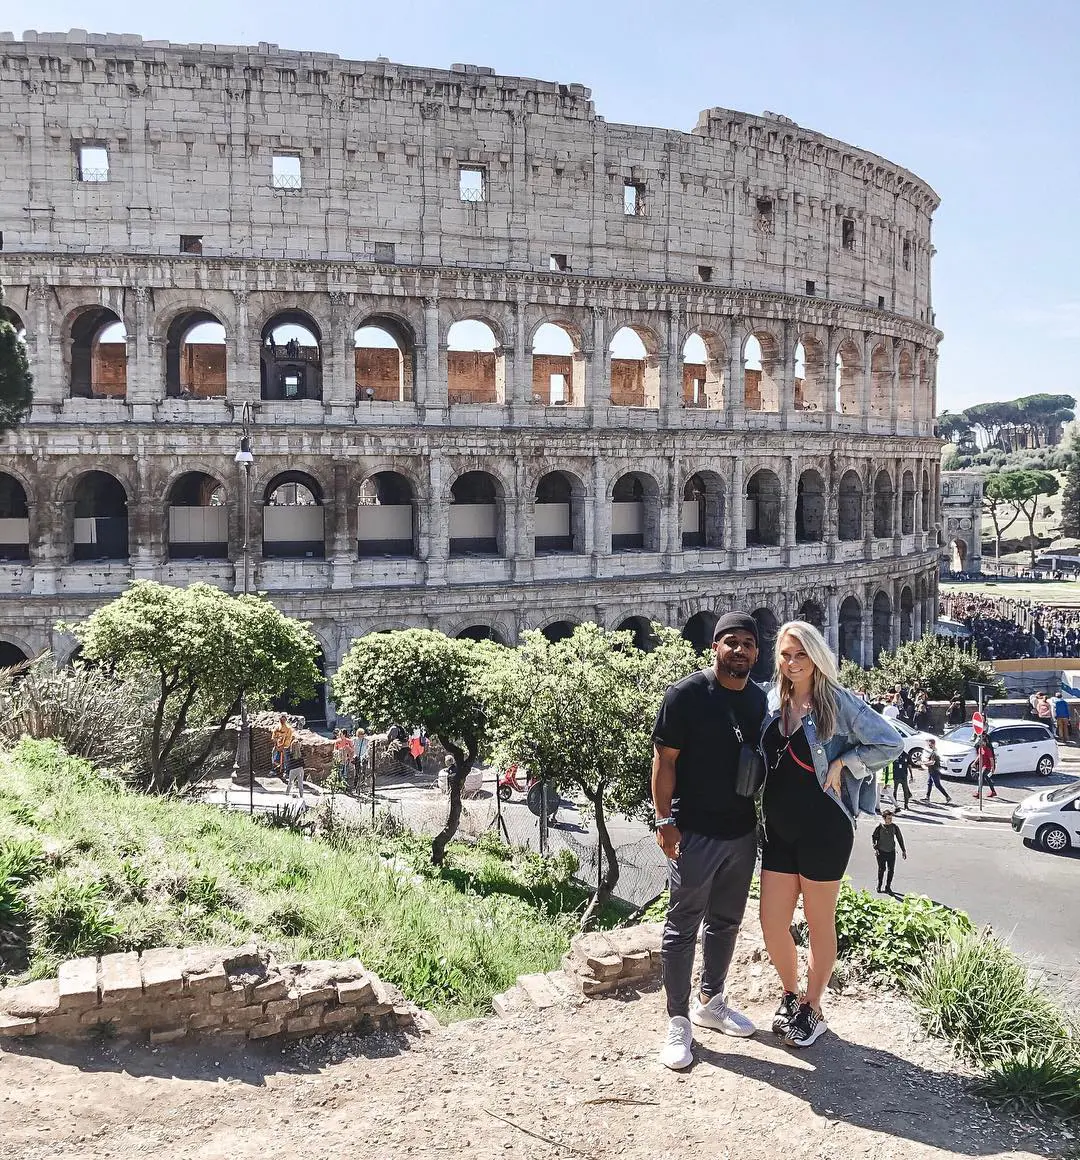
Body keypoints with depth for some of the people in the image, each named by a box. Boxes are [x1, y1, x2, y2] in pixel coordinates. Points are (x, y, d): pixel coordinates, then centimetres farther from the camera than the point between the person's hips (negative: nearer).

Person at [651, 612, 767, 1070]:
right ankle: (678, 1021, 14)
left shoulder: (757, 699, 7)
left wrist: (762, 817, 14)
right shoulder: (687, 694, -13)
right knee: (682, 928, 2)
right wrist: (664, 820, -17)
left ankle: (711, 1002, 35)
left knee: (725, 923, 19)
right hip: (694, 833, -7)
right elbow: (664, 760, -12)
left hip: (742, 831, 7)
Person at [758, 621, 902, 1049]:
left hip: (823, 829, -5)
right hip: (778, 831, 5)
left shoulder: (838, 702, -9)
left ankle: (812, 1009, 27)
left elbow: (891, 743, -9)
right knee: (772, 925, 8)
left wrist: (841, 764, -13)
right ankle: (790, 994, 34)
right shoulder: (771, 702, 5)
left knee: (819, 924, 9)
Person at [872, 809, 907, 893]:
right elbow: (873, 837, 1)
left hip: (891, 851, 2)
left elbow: (900, 838, 7)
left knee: (891, 869, 2)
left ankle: (888, 886, 17)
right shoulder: (879, 826, -8)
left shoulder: (894, 826, -2)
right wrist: (875, 847, -10)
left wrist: (903, 850, 9)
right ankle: (879, 885, 23)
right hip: (881, 851, -2)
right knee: (881, 869, 3)